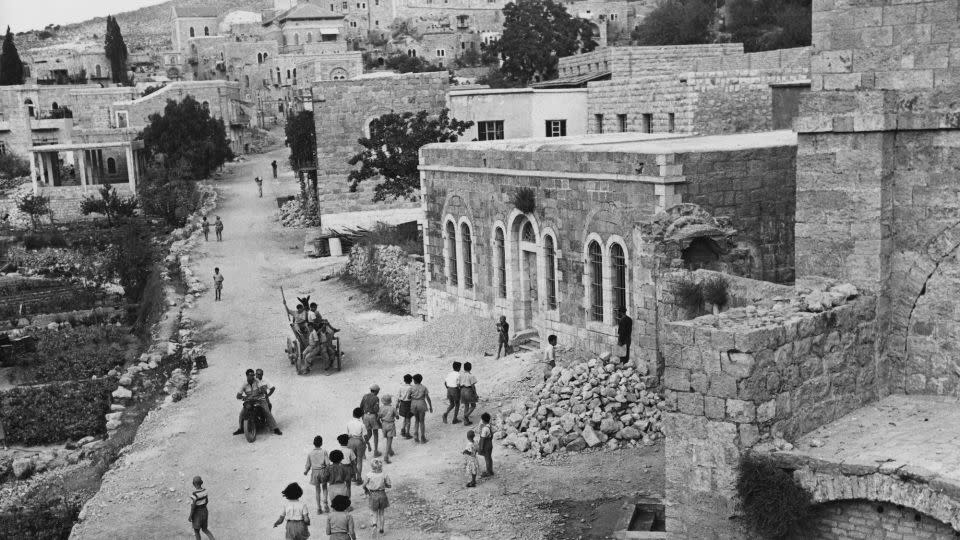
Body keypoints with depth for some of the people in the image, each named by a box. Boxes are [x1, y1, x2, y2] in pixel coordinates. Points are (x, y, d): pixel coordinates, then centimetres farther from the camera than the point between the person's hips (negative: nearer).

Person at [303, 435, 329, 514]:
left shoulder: (310, 453, -6)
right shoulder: (324, 452, -11)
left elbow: (308, 465, 1)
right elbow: (327, 463, -13)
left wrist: (305, 472, 20)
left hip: (315, 472, 1)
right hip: (323, 471, -1)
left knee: (318, 490, 12)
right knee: (324, 488, 19)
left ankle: (319, 508, 14)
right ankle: (325, 503, 3)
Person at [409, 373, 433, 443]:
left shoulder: (411, 388, -1)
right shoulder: (424, 388, -3)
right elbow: (428, 398, -5)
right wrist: (431, 407, 2)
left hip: (414, 404, 2)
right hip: (422, 404, -2)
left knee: (416, 420, 19)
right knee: (422, 421, 10)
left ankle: (416, 437, 10)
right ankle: (422, 438, 11)